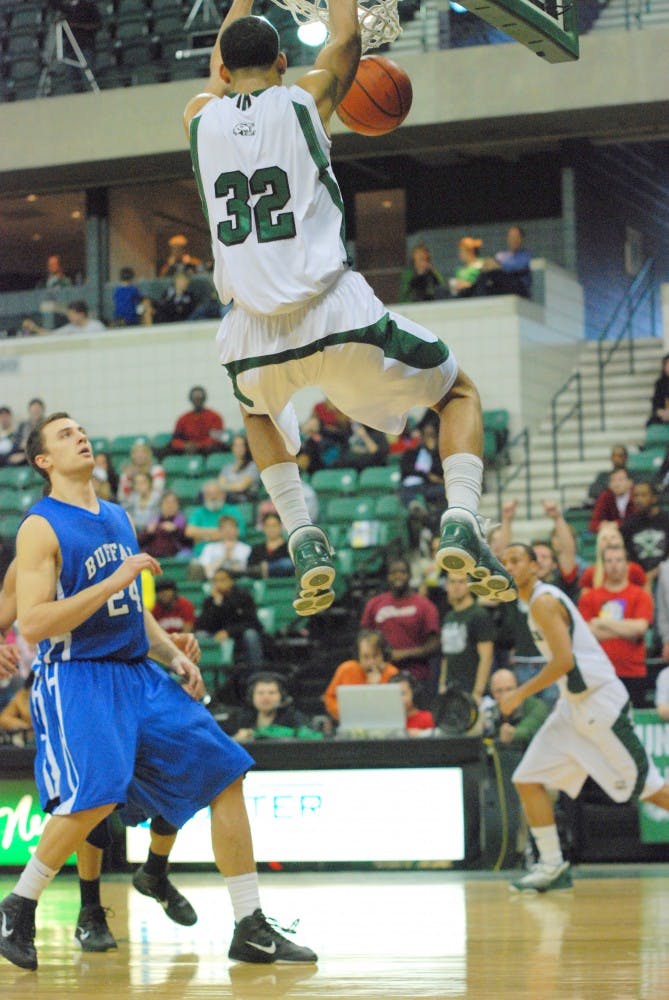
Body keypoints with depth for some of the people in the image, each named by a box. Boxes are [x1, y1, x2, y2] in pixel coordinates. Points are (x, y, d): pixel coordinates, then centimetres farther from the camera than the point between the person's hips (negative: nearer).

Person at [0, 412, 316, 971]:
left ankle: (251, 931, 5)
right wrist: (114, 582, -21)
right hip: (77, 678, -8)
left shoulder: (118, 518, 17)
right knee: (96, 795, -28)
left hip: (138, 674, 8)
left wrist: (173, 656, 12)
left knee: (224, 774, 0)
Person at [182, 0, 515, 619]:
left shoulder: (199, 118, 10)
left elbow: (222, 69, 33)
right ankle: (461, 526, -5)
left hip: (255, 334, 3)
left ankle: (304, 541, 17)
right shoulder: (304, 99, 3)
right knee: (460, 392, 19)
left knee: (259, 410, 37)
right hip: (335, 315, -2)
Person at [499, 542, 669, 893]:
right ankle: (552, 866, 7)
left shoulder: (543, 601, -14)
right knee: (527, 780, 3)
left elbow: (563, 661, -22)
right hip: (575, 706, 10)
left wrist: (520, 694, -15)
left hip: (600, 702, -10)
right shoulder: (539, 601, 16)